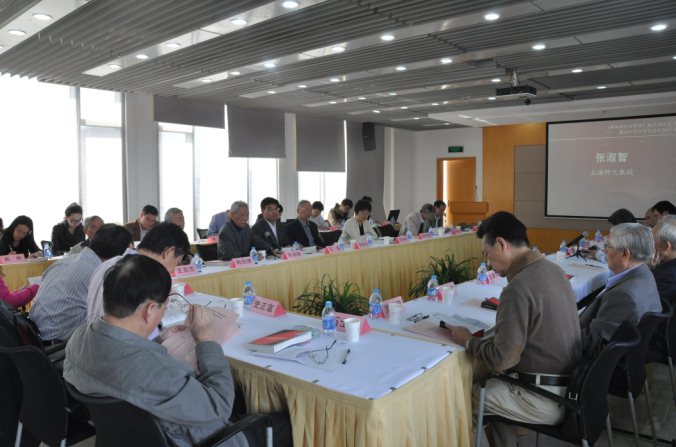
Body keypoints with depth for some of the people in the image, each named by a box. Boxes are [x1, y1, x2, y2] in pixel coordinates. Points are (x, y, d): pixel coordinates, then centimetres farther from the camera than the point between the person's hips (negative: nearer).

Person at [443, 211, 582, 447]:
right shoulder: (553, 269, 2)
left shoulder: (519, 288, -25)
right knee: (488, 381, 22)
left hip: (545, 400, -8)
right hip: (568, 386, 8)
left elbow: (502, 359, -24)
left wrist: (468, 341, -7)